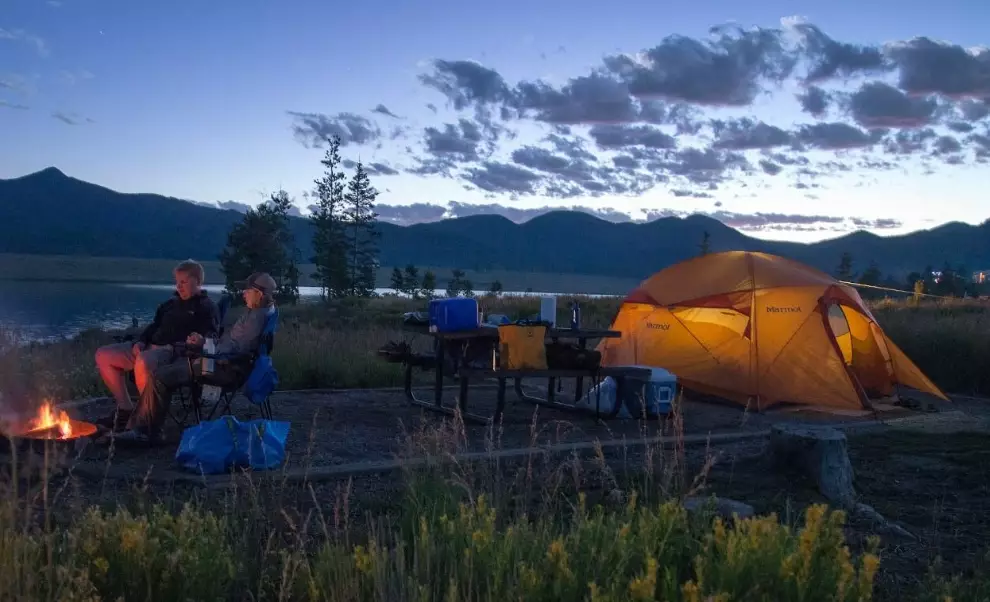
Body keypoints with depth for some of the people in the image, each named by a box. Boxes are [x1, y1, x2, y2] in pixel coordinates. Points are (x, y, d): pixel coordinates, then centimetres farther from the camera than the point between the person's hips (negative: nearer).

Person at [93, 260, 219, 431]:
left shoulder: (207, 307, 2)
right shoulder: (172, 303, 27)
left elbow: (207, 339, -11)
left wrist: (174, 347, -22)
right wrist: (140, 341, 6)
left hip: (176, 353, -9)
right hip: (150, 347, 9)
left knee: (143, 362, -40)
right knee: (103, 355, 1)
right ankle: (126, 408, 3)